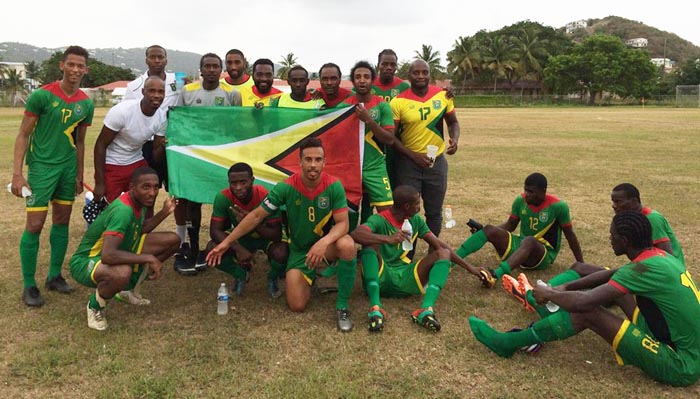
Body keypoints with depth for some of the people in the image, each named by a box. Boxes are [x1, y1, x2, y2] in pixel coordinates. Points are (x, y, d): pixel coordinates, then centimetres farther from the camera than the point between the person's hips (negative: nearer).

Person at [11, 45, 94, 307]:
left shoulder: (86, 103, 3)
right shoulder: (42, 95, -11)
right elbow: (23, 135, -8)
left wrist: (79, 175, 14)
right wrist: (17, 173, -14)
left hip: (68, 167, 5)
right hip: (42, 166, -5)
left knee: (62, 221, 11)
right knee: (35, 224, -4)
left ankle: (54, 276, 24)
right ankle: (28, 285, 8)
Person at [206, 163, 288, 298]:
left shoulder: (265, 197, -32)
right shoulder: (223, 197, -26)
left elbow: (277, 235, -30)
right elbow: (215, 230, -24)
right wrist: (237, 248, -41)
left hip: (265, 237, -2)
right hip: (240, 237, 3)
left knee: (282, 252, -35)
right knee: (212, 248, -25)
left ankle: (272, 278, 4)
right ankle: (240, 275, 7)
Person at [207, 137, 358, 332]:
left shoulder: (334, 186, -19)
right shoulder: (286, 187, -17)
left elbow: (343, 223, -19)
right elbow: (256, 216, -9)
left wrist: (323, 243, -41)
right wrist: (226, 242, -9)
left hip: (326, 245, -1)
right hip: (299, 250, 1)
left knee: (347, 245, -37)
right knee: (296, 306, -9)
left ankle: (342, 306, -17)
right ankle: (311, 275, 28)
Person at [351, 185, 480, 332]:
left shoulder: (416, 220, 9)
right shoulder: (379, 220, -11)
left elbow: (438, 244, 12)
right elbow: (355, 234, -31)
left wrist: (469, 267, 10)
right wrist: (388, 239, -45)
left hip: (404, 278, 5)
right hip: (379, 277, -5)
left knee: (444, 253, -12)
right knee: (371, 244, -29)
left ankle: (426, 310, -36)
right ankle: (375, 307, -41)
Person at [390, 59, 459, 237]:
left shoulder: (443, 95, -2)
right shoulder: (399, 101, -10)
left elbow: (453, 122, 11)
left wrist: (454, 139, -11)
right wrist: (413, 156, -17)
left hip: (437, 160, 3)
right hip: (408, 162, -2)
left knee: (435, 211, 13)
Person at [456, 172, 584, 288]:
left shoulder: (558, 206, -16)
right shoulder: (521, 200, -4)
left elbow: (570, 235, -6)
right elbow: (510, 225, 8)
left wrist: (581, 264, -5)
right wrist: (482, 231, -5)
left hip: (544, 255, -5)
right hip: (522, 246, 5)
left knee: (529, 241, -40)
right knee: (490, 229, -19)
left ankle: (495, 275, -63)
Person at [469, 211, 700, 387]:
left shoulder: (643, 268, -24)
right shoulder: (660, 256, 4)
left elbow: (583, 302, -28)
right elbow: (612, 274, 17)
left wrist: (549, 294, -9)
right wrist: (565, 287, 10)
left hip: (681, 365, -9)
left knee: (588, 312, -17)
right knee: (616, 286, 9)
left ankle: (509, 342, -6)